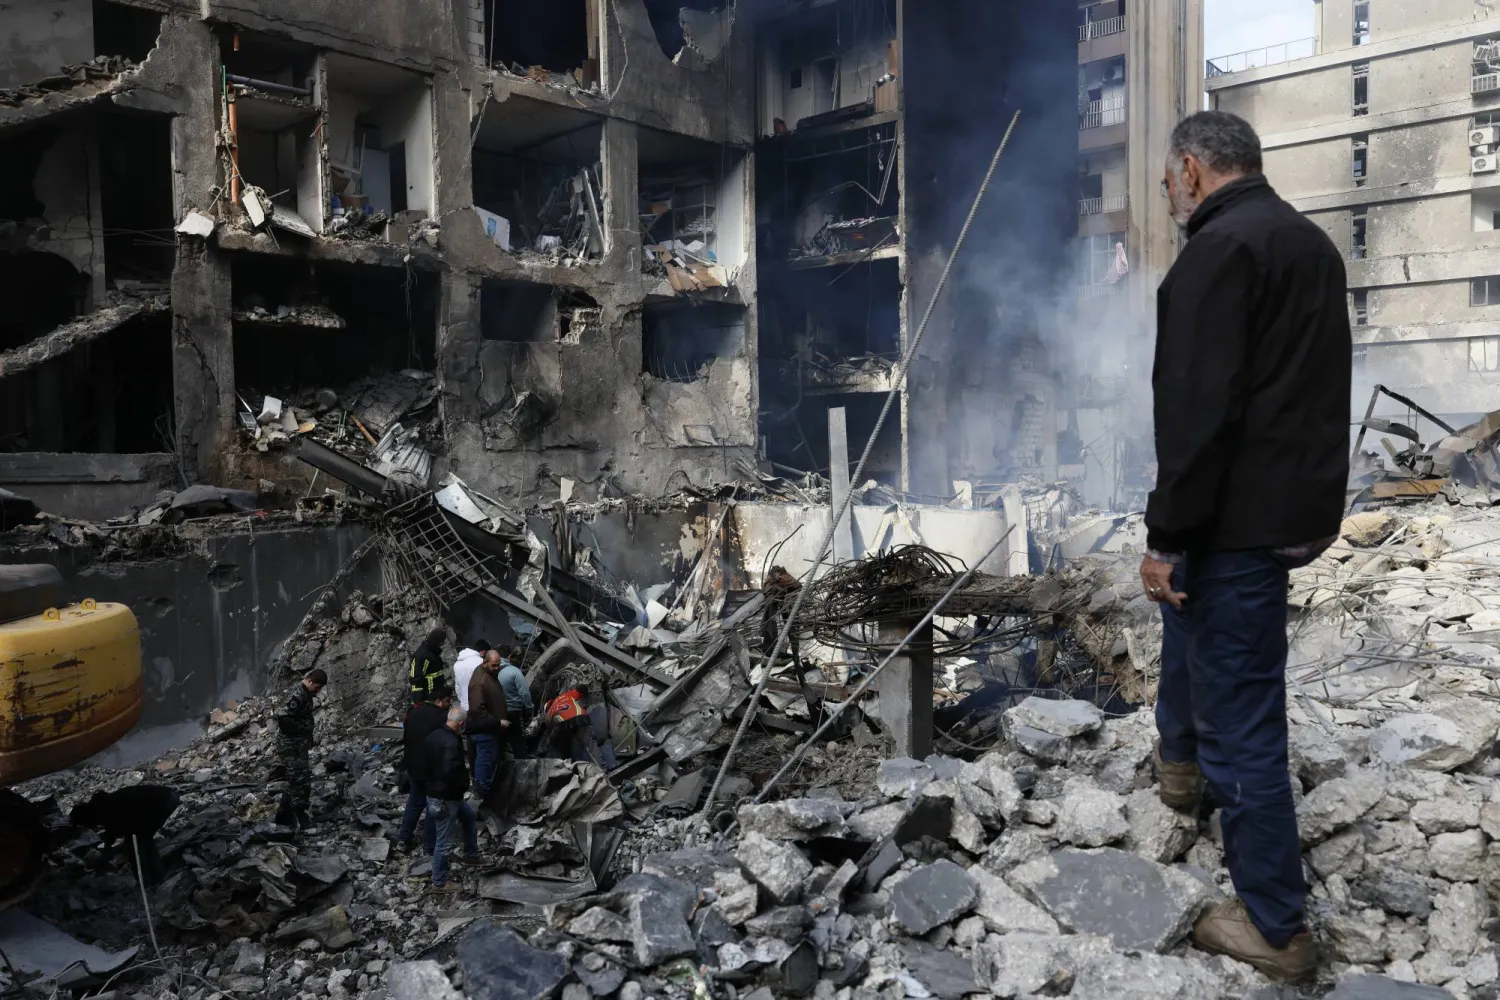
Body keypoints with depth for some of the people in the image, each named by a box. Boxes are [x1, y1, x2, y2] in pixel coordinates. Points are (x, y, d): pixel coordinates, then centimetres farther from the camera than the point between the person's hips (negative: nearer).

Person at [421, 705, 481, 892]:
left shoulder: (432, 736, 2)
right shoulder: (452, 742, -27)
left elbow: (425, 764, 13)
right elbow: (451, 772, -36)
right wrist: (464, 782, -17)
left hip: (433, 792, 10)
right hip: (446, 797, -10)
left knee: (469, 817, 27)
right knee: (443, 841, 3)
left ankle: (471, 856, 39)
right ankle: (439, 883, 16)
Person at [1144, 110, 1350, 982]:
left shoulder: (1220, 250, -16)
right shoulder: (1311, 242, 15)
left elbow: (1199, 411, -24)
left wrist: (1167, 535, -20)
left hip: (1244, 516, -10)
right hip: (1305, 500, 10)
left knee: (1242, 715, -2)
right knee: (1191, 606, 32)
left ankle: (1277, 927, 9)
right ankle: (1180, 760, 50)